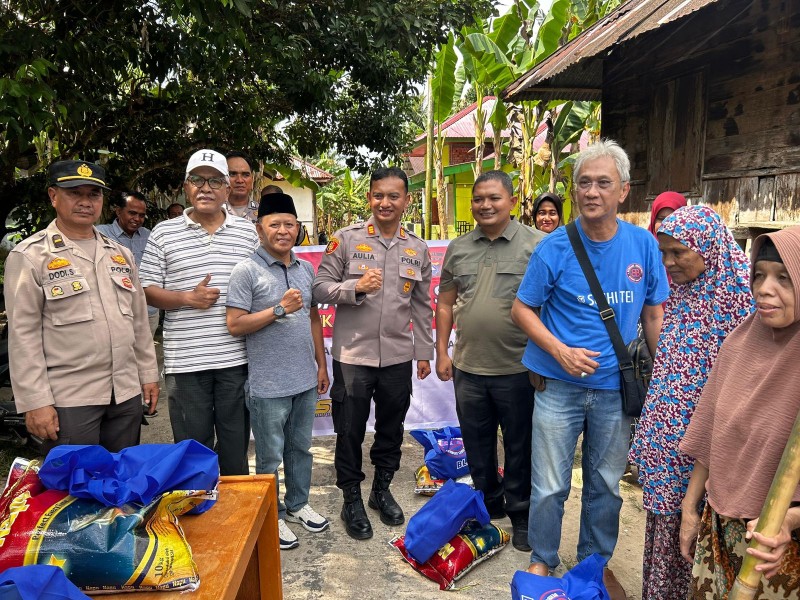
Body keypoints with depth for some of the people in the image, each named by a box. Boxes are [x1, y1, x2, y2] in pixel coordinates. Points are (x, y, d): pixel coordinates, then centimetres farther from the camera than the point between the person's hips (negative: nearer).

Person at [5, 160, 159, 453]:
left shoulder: (121, 254, 13)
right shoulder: (30, 256, -4)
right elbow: (23, 334, -8)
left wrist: (148, 374, 12)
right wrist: (36, 401, -12)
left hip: (127, 393, 5)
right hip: (68, 399, -5)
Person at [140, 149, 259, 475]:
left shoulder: (247, 231, 7)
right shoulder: (164, 233, 4)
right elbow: (146, 290, 4)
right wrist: (188, 298, -13)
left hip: (236, 358, 1)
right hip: (185, 360, -1)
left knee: (236, 442, 13)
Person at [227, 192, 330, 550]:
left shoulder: (306, 269, 8)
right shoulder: (247, 271, -11)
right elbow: (235, 325, -14)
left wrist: (322, 364, 13)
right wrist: (280, 309, -20)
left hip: (305, 379, 6)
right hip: (268, 385, -5)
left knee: (300, 448, 19)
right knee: (270, 457, 10)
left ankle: (298, 505, 37)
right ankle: (273, 516, 27)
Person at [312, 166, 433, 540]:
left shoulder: (417, 249, 6)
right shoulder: (346, 239, -5)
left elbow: (421, 306, 11)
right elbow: (320, 288, -6)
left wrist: (424, 352, 11)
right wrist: (356, 287, -22)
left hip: (398, 356, 3)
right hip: (353, 354, -3)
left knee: (391, 428, 16)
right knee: (350, 431, 8)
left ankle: (382, 490, 37)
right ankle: (351, 500, 27)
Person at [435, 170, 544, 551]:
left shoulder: (535, 245, -7)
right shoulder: (458, 248, 6)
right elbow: (446, 302, 10)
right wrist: (442, 352, 7)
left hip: (517, 369, -4)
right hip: (467, 368, 4)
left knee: (519, 446, 11)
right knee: (477, 444, 18)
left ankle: (521, 515, 31)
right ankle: (489, 503, 39)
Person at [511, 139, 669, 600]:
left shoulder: (644, 245, -3)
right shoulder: (554, 247, -10)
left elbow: (653, 314, 6)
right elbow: (522, 309, -5)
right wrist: (561, 351, -19)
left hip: (617, 388, 2)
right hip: (560, 386, -2)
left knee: (606, 485, 18)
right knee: (550, 487, 9)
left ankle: (596, 562, 40)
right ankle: (542, 561, 32)